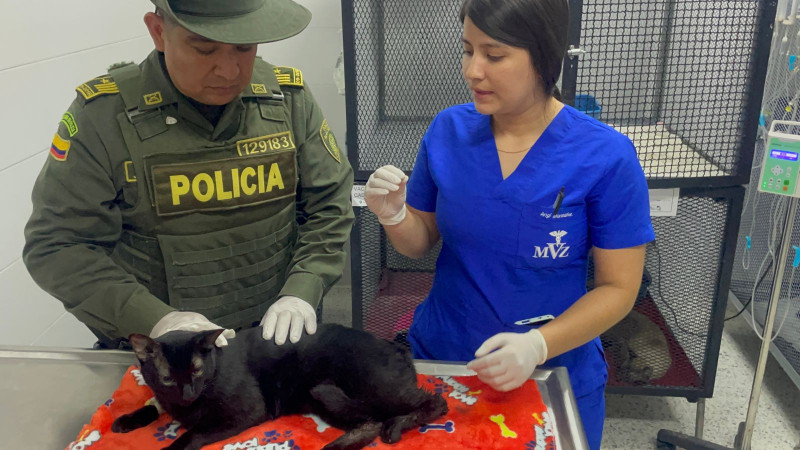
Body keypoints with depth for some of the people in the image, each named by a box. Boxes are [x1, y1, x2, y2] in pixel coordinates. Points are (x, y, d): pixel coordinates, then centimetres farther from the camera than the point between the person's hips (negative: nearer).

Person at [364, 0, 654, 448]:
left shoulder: (607, 156, -17)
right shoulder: (448, 130, -8)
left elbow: (618, 287, -12)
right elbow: (422, 241, 2)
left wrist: (537, 345, -26)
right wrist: (394, 214, -19)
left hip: (555, 376, -2)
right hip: (438, 360, 3)